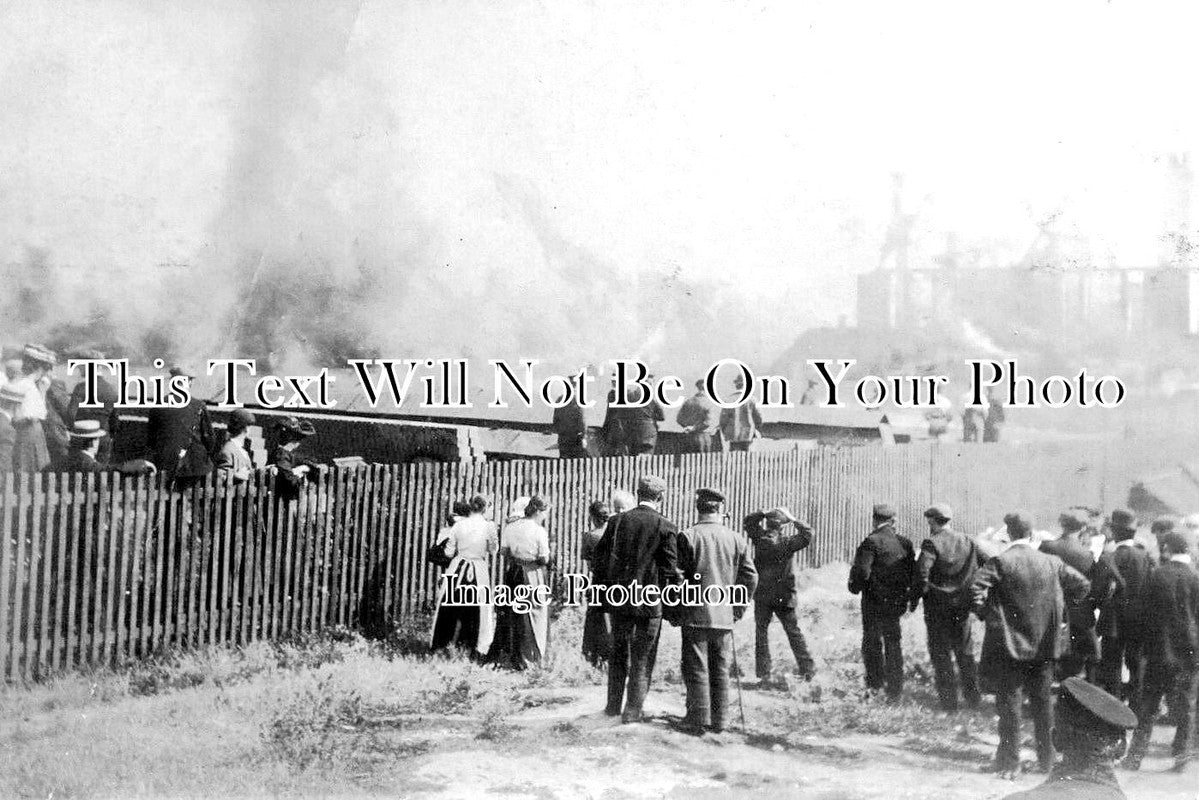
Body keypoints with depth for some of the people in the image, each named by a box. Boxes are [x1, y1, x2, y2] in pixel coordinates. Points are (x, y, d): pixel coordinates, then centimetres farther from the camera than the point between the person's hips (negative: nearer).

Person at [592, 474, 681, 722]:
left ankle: (613, 705, 26)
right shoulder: (665, 527, -10)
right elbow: (670, 569, -11)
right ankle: (633, 710, 9)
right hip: (649, 601, -3)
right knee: (642, 657, 7)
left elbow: (600, 560, 3)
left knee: (618, 653, 18)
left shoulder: (616, 521, 0)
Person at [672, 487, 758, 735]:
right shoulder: (737, 540, 2)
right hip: (724, 617, 3)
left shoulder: (688, 537, -8)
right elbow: (750, 577, 3)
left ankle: (698, 720, 3)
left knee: (696, 669, 3)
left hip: (695, 615, -3)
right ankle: (719, 720, 16)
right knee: (720, 670, 12)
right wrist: (738, 608, 12)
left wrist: (675, 610, 2)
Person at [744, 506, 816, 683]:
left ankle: (763, 672, 3)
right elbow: (807, 535, -6)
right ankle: (807, 668, 8)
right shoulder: (787, 542, -11)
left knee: (761, 631, 8)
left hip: (762, 595, 0)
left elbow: (749, 521, 11)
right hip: (785, 596, 0)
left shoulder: (759, 539, -5)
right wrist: (794, 520, -3)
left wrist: (765, 513, 6)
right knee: (794, 632, 9)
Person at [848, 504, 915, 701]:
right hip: (896, 601, 5)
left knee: (872, 642, 8)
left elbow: (861, 570, -20)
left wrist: (855, 587, -2)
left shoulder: (872, 542, -14)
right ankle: (895, 688, 14)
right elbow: (913, 572, 8)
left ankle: (875, 684, 10)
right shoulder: (904, 543, 5)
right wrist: (909, 594, 19)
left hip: (874, 601, -5)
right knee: (893, 642, 12)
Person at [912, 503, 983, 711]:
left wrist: (915, 598, -9)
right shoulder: (968, 542, 4)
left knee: (941, 653, 4)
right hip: (962, 605, 5)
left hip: (937, 605, -5)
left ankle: (948, 700, 5)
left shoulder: (931, 543, -12)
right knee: (965, 651, 17)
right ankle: (973, 697, 22)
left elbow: (922, 573, -21)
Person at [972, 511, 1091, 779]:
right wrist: (1059, 612, 14)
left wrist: (987, 615, -8)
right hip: (1044, 643, 4)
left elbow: (976, 588, -23)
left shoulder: (1000, 562, -12)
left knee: (1009, 702, 3)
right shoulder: (1051, 563, 0)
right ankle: (1046, 758, 23)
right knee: (1043, 701, 15)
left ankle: (1009, 762, 5)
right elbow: (1082, 585, 6)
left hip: (1009, 643, -4)